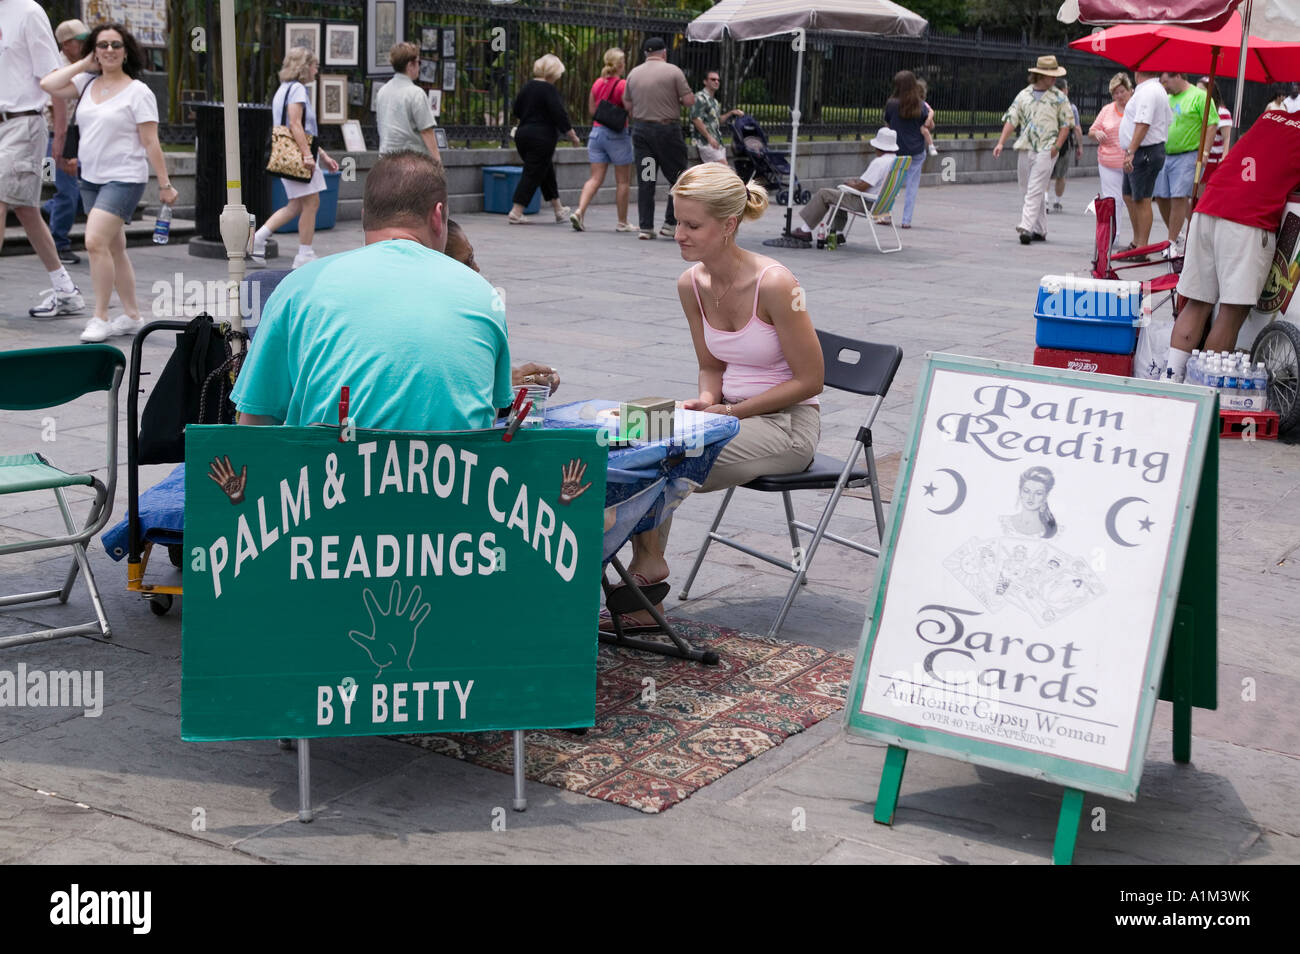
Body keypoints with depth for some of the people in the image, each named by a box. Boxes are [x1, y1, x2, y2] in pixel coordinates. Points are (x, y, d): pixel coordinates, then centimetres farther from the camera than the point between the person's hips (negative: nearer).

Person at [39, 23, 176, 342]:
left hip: (124, 180, -7)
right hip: (90, 178, 7)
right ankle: (132, 316, 20)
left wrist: (165, 185, -9)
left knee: (96, 242, -19)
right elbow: (48, 85, 1)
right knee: (113, 249, 11)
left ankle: (100, 318, -12)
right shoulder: (88, 83, 11)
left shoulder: (138, 92, -6)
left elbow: (151, 143, -8)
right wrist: (83, 64, 4)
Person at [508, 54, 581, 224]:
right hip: (541, 138, -8)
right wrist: (573, 137, -8)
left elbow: (517, 110, 17)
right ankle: (516, 212, -8)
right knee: (532, 174, -4)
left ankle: (558, 210, 26)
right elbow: (560, 115, -16)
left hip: (523, 134, 8)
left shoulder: (528, 86, 9)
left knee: (547, 171, 18)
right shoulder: (549, 89, -13)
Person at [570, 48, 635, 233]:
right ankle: (622, 222, 12)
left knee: (596, 178, 6)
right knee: (623, 181, 7)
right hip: (617, 134, -5)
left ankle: (579, 211, -13)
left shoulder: (597, 84, 5)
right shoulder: (623, 85, -12)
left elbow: (591, 110, 13)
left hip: (597, 131, 5)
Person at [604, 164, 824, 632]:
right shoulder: (691, 283, -1)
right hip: (732, 414, 7)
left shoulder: (773, 283, -21)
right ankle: (642, 595, -12)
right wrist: (707, 401, -10)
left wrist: (730, 412, -17)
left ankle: (647, 565, 2)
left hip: (788, 425, -6)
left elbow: (809, 380, -14)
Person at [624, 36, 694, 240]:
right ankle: (671, 223, 3)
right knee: (677, 177, 7)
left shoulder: (633, 74, 7)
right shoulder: (673, 71, -5)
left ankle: (645, 227, 3)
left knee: (645, 180, 5)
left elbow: (628, 105, 11)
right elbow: (690, 101, -8)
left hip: (640, 129, 4)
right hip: (667, 129, -4)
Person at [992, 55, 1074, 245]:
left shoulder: (1059, 97, 3)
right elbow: (1011, 120, 7)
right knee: (1033, 191, 10)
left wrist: (1057, 146, -8)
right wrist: (1001, 143, -4)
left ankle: (1026, 227, -20)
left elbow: (1066, 123, 4)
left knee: (1035, 190, -13)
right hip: (1025, 149, 4)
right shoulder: (1023, 95, 9)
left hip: (1046, 151, -4)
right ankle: (1040, 230, 19)